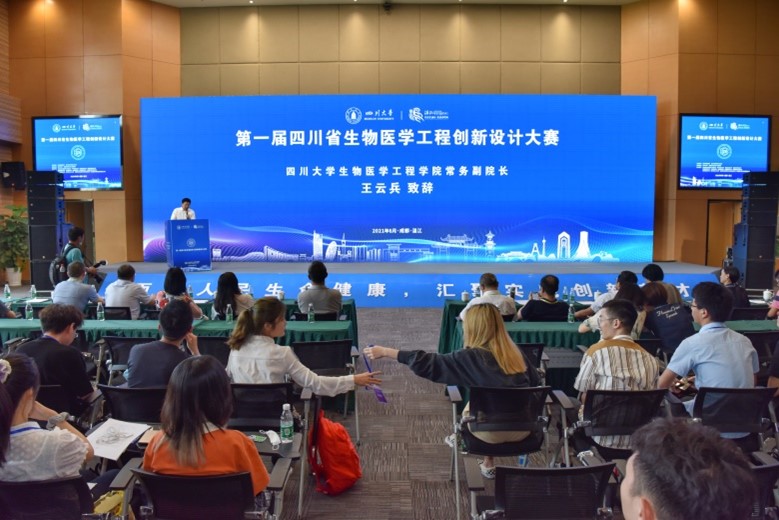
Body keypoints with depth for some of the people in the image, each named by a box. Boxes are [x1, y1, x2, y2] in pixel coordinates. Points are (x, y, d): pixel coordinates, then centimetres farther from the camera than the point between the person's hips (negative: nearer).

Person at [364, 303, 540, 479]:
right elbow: (536, 384, 13)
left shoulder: (472, 357, -10)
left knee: (469, 409, 28)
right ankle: (487, 463, 40)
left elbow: (428, 363, -7)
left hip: (495, 431, -4)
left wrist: (384, 351, -2)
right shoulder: (514, 352, 4)